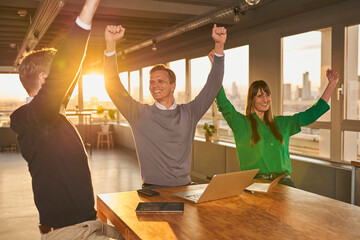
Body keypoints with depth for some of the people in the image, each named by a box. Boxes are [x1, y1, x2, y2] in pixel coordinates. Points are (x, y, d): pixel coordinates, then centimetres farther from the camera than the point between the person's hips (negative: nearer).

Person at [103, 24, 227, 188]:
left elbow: (213, 86, 5)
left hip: (184, 187, 2)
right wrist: (111, 44, -15)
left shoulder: (189, 113, 9)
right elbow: (113, 87, -6)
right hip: (153, 189, -2)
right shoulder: (140, 114, 3)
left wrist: (219, 46, -3)